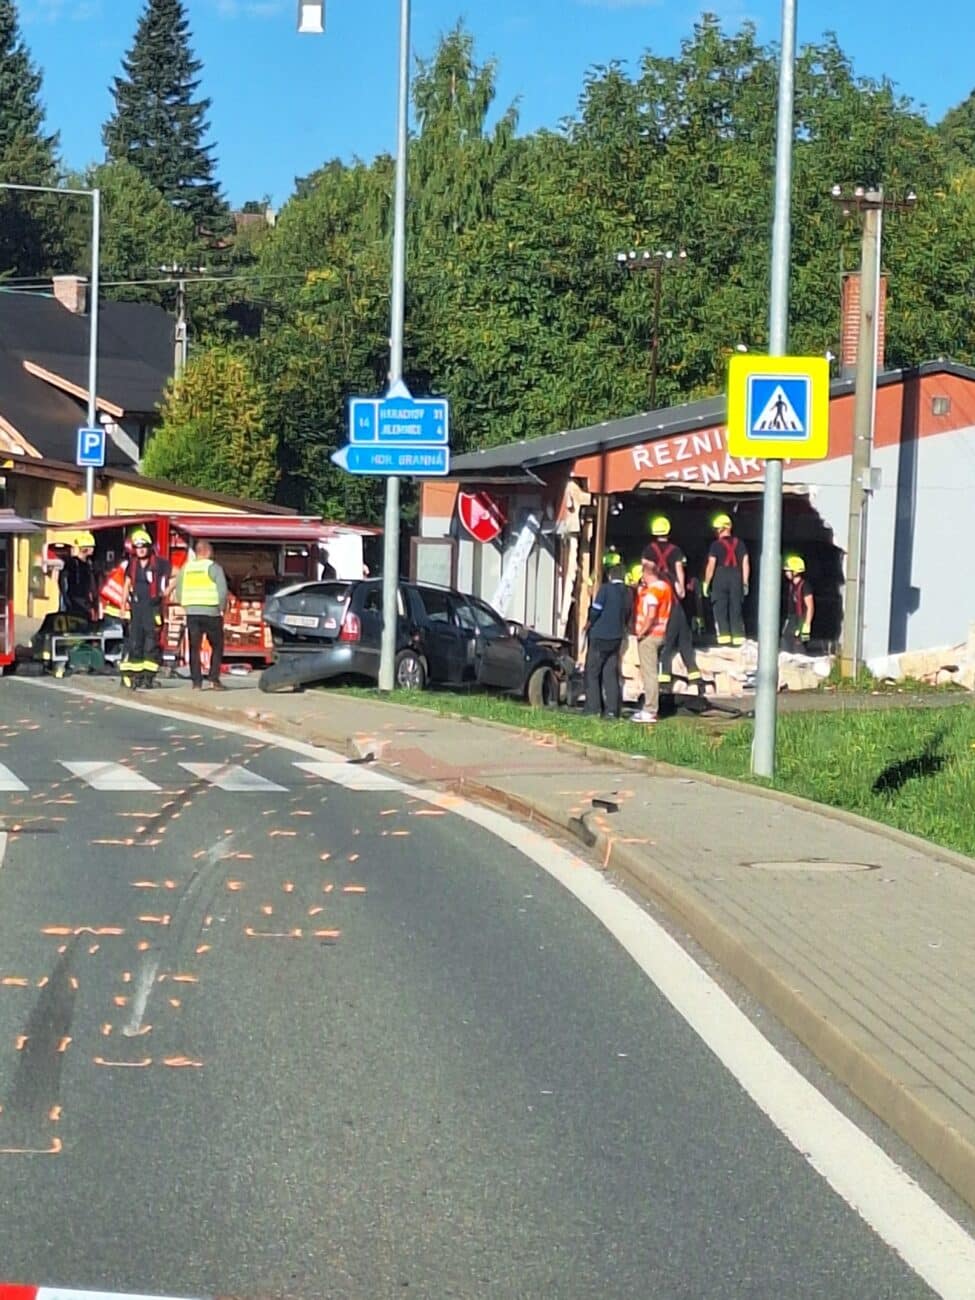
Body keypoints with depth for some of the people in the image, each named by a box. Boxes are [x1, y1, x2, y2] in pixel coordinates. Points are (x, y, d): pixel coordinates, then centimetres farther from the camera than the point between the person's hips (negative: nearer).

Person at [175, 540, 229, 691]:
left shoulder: (186, 568, 10)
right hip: (211, 612, -3)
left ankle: (196, 682, 3)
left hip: (192, 614, 3)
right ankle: (214, 679, 0)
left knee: (194, 648, 7)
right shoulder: (214, 568, -4)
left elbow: (178, 592, 11)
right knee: (217, 647, 9)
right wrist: (222, 609, 2)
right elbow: (222, 591, -11)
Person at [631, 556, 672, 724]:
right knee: (649, 673, 15)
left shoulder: (652, 590, -16)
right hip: (660, 633, 9)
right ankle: (649, 708, 19)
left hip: (649, 635, -9)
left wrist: (641, 632, -14)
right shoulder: (665, 586, 12)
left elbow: (650, 616, -24)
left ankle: (650, 712, -8)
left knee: (649, 673, -8)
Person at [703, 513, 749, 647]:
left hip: (721, 577, -4)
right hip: (736, 578, 4)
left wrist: (706, 583, -2)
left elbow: (711, 565, -8)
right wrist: (745, 583, 11)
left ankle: (724, 636, -7)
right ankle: (738, 637, 5)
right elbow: (745, 563, 6)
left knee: (720, 609, 2)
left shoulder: (716, 544, -5)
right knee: (736, 609, 8)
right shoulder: (739, 543, 7)